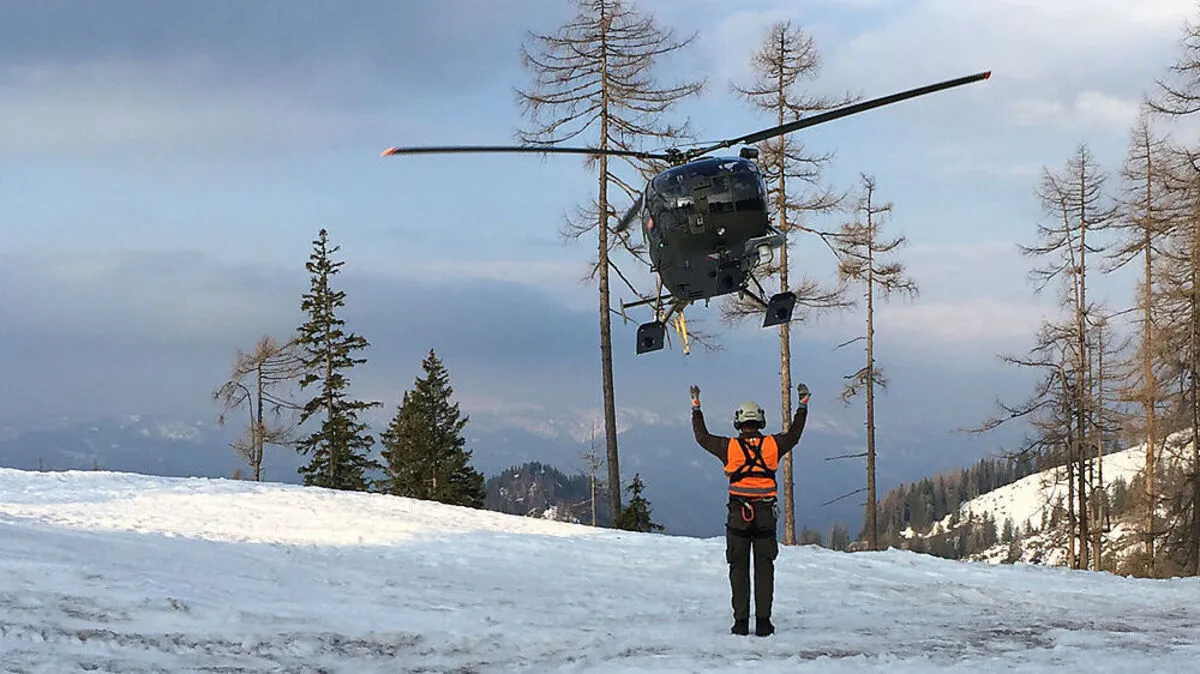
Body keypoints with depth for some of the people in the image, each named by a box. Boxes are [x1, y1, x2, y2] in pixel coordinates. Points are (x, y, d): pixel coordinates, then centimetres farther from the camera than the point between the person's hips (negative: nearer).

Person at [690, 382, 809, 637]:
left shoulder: (729, 447, -5)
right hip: (766, 514, 1)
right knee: (764, 568, 6)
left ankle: (741, 621, 3)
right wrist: (803, 404, 30)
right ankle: (763, 621, 2)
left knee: (739, 568, 6)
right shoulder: (773, 445, -1)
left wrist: (696, 406, 21)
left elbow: (702, 437, 10)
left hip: (738, 514, -1)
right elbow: (794, 433, 18)